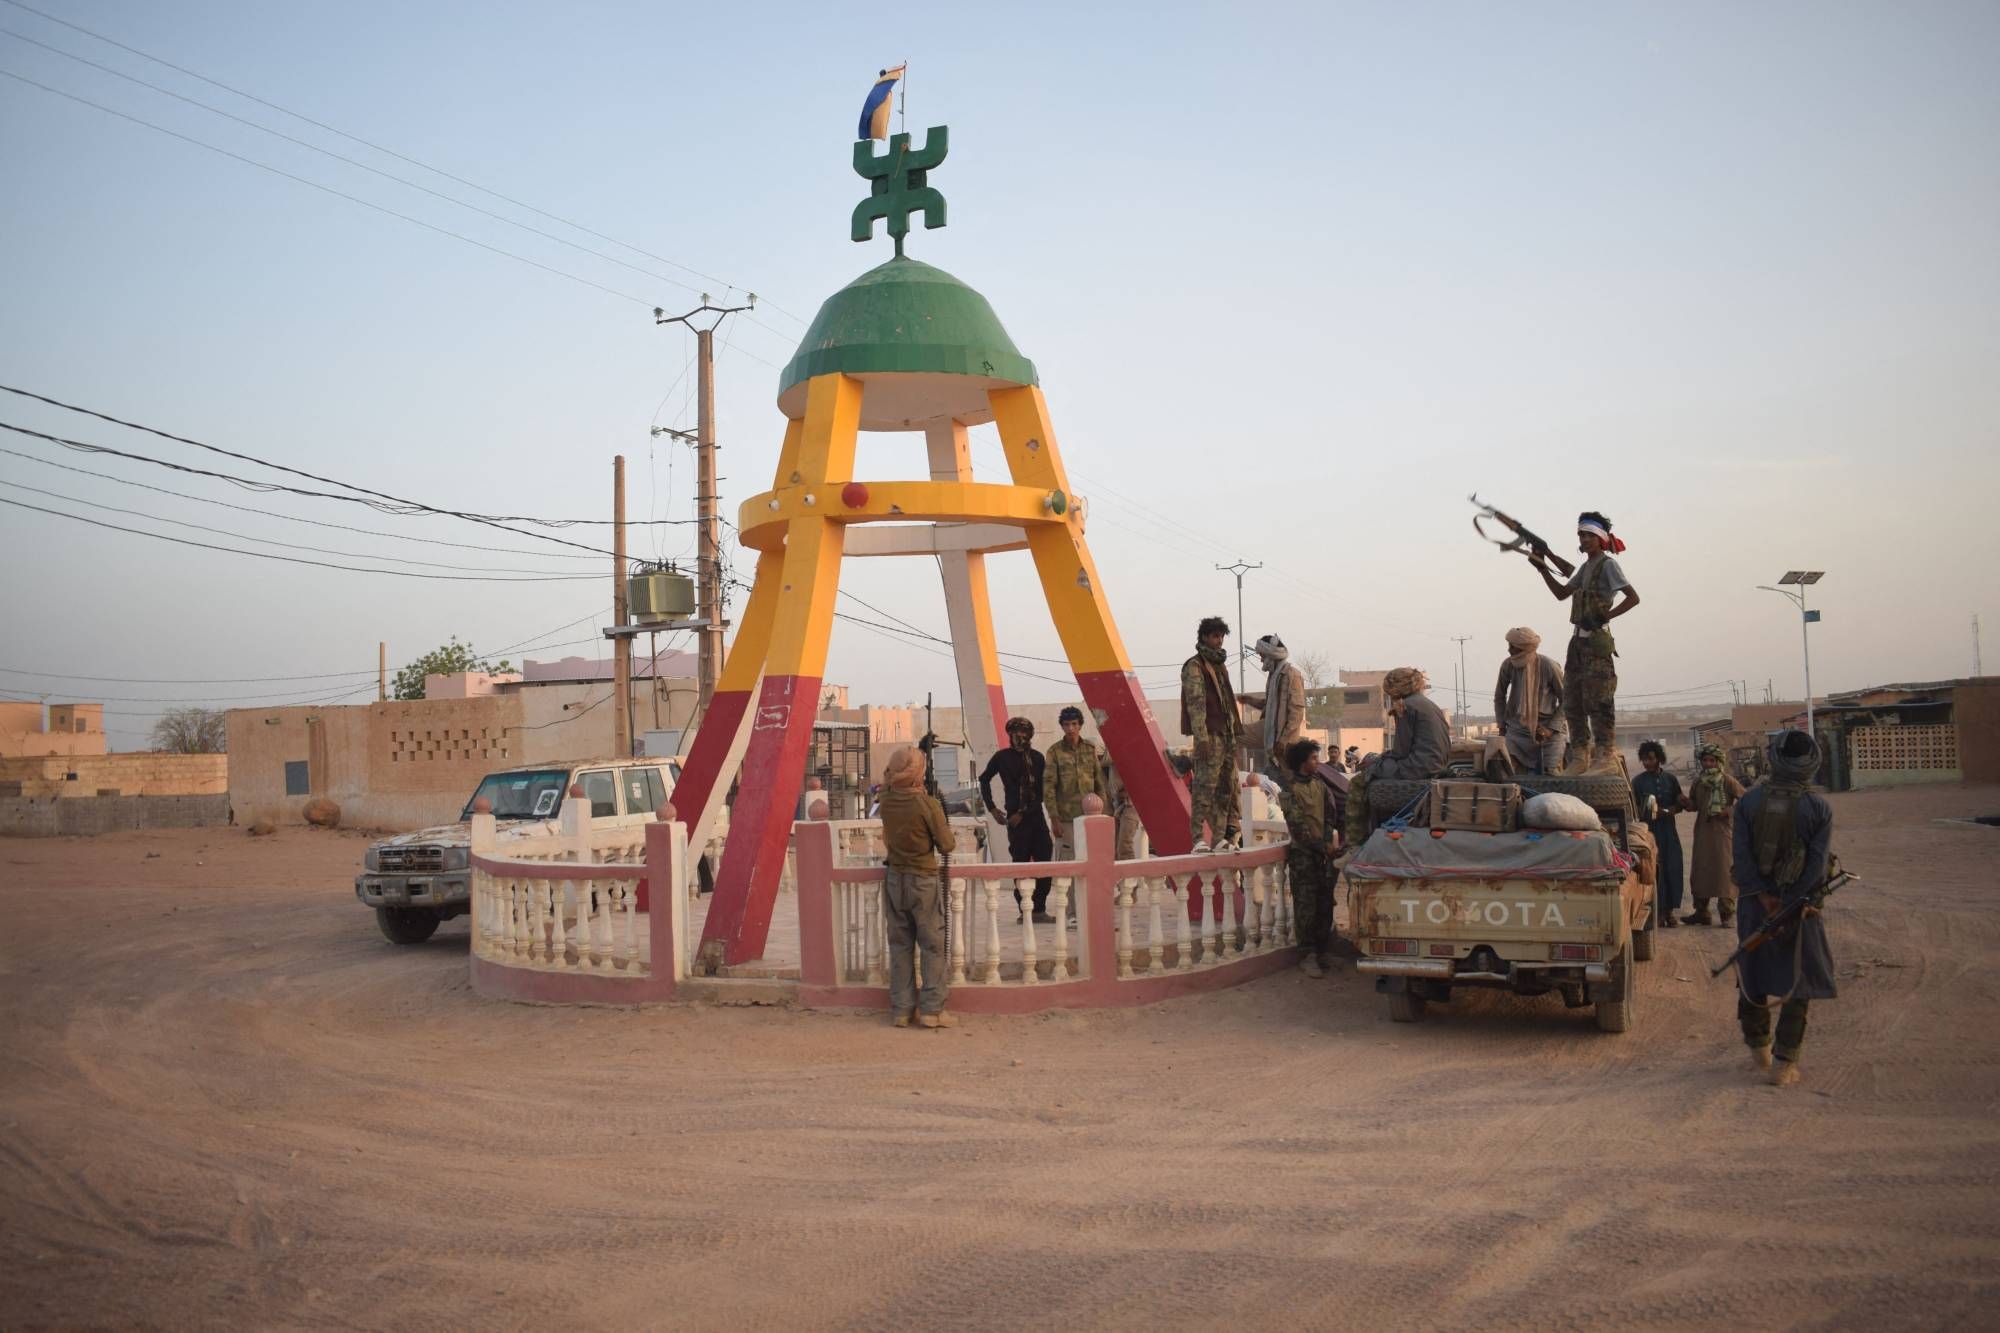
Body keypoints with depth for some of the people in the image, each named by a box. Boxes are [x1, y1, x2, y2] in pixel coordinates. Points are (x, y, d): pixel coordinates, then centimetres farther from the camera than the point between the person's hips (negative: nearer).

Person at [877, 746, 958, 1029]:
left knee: (900, 945, 11)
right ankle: (931, 1009, 3)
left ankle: (901, 1009, 14)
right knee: (934, 946, 4)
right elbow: (947, 845, -11)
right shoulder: (928, 804, -19)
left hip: (894, 878, 5)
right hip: (924, 881, -5)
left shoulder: (886, 798, -4)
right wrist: (945, 827, 6)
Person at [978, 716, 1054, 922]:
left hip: (1036, 815, 2)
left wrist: (1023, 813, -7)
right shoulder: (1002, 757, 3)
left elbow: (1040, 792, 1)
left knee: (1044, 859, -2)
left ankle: (1039, 909, 5)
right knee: (1021, 863, -1)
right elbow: (984, 779, 17)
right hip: (1015, 817, -2)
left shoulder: (1037, 758, 5)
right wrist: (991, 808, 11)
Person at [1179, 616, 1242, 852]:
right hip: (1210, 735, -9)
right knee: (1205, 787, -10)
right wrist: (1202, 737, -20)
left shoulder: (1220, 665, 21)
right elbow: (1195, 703, -14)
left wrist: (1235, 731, 18)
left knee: (1226, 789, 8)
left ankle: (1221, 838, 13)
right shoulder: (1194, 666, -5)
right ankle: (1198, 839, -9)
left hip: (1227, 735, 9)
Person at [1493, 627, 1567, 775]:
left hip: (1548, 729, -2)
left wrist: (1551, 729, -14)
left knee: (1552, 773, -8)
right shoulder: (1508, 666, -5)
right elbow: (1499, 696, 12)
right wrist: (1502, 726, 6)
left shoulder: (1549, 667, -14)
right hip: (1518, 728, 2)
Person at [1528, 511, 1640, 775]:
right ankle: (1580, 757, 12)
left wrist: (1604, 617, -21)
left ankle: (1606, 756, -8)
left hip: (1597, 640, -9)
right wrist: (1543, 569, 13)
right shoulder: (1586, 566, 18)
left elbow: (1633, 597, -15)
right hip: (1579, 639, 9)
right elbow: (1561, 594, 24)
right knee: (1572, 702, 8)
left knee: (1598, 700, -10)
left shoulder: (1607, 564, -7)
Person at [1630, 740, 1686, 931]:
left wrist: (1667, 811, -7)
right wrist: (1649, 812, -12)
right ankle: (1658, 911, -1)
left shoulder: (1671, 779, 10)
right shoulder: (1638, 781, 4)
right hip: (1648, 830, -2)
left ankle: (1670, 911, 7)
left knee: (1672, 869, -1)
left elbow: (1680, 805, 11)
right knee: (1654, 870, -6)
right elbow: (1634, 809, 4)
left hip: (1669, 830, 2)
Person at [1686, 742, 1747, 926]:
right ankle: (1701, 912, 14)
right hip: (1703, 831, 5)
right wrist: (1684, 801, -5)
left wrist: (1730, 810, -16)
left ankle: (1726, 913, 3)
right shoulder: (1698, 781, 9)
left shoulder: (1727, 781, -7)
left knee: (1725, 871, -4)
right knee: (1700, 871, 6)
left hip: (1723, 830, -5)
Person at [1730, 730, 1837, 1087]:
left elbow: (1740, 856, -11)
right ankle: (1784, 1064, 5)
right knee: (1799, 985, 8)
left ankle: (1758, 1049, 30)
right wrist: (1790, 905, -11)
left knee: (1752, 977, 18)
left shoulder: (1748, 802, -4)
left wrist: (1765, 898, -9)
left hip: (1755, 905, 2)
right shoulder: (1819, 809, -8)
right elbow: (1818, 866, -14)